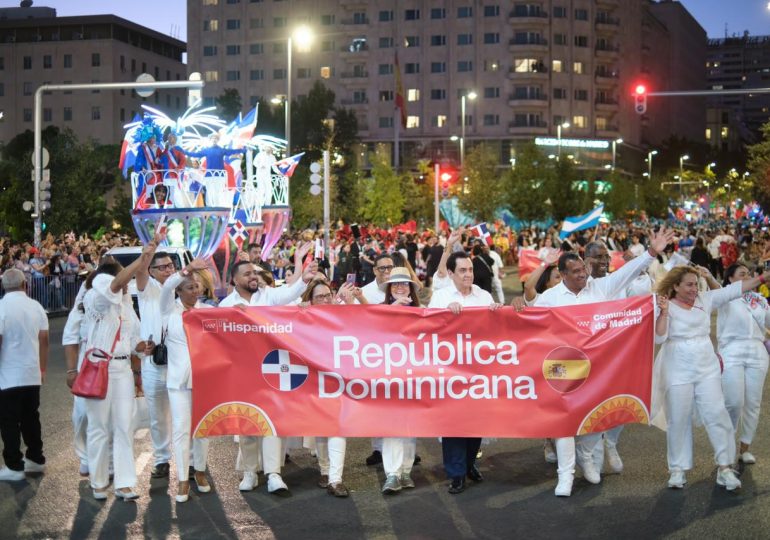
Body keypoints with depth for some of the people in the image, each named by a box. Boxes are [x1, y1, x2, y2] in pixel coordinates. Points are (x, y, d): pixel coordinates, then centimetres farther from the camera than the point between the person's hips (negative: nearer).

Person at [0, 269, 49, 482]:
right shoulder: (36, 306, 3)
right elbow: (44, 340, 6)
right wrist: (42, 369, 15)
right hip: (32, 374, 5)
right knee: (31, 418, 17)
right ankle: (35, 459, 25)